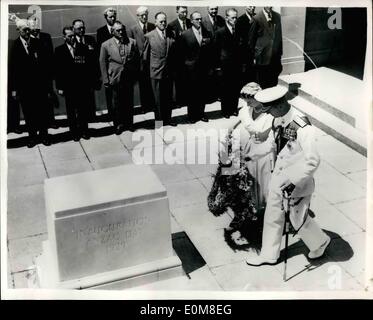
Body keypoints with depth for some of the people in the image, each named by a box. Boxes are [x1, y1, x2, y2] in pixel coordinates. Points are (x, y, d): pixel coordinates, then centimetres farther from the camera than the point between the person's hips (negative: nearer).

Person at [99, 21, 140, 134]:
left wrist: (135, 75, 4)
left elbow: (137, 60, 7)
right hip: (115, 79, -1)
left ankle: (129, 123, 27)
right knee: (117, 104, 7)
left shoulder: (132, 42, 3)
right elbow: (103, 63, 1)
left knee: (129, 102, 10)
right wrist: (105, 80, -2)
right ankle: (119, 124, 23)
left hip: (129, 78, 1)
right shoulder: (106, 45, -1)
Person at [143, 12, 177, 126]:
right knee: (158, 99, 5)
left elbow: (174, 53, 12)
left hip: (169, 72, 3)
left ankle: (168, 118, 25)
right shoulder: (149, 36, -5)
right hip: (156, 72, -3)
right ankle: (159, 120, 17)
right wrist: (150, 68, 3)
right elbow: (145, 56, 1)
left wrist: (173, 68, 10)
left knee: (168, 97, 12)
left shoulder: (171, 34, 4)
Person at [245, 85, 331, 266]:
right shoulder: (277, 121, -5)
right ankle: (269, 255, 34)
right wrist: (251, 156, 9)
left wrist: (294, 182, -26)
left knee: (298, 218, 11)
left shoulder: (302, 128, -30)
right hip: (279, 176, 7)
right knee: (272, 214, 16)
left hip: (298, 180, -7)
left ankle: (320, 243, 42)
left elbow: (312, 161, -26)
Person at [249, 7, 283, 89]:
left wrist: (280, 53, 12)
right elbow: (252, 40, -2)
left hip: (275, 58, 4)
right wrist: (254, 56, 0)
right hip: (263, 58, -4)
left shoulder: (277, 17, 7)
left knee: (274, 83, 7)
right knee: (262, 85, 4)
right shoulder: (257, 18, -8)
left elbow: (279, 36, 13)